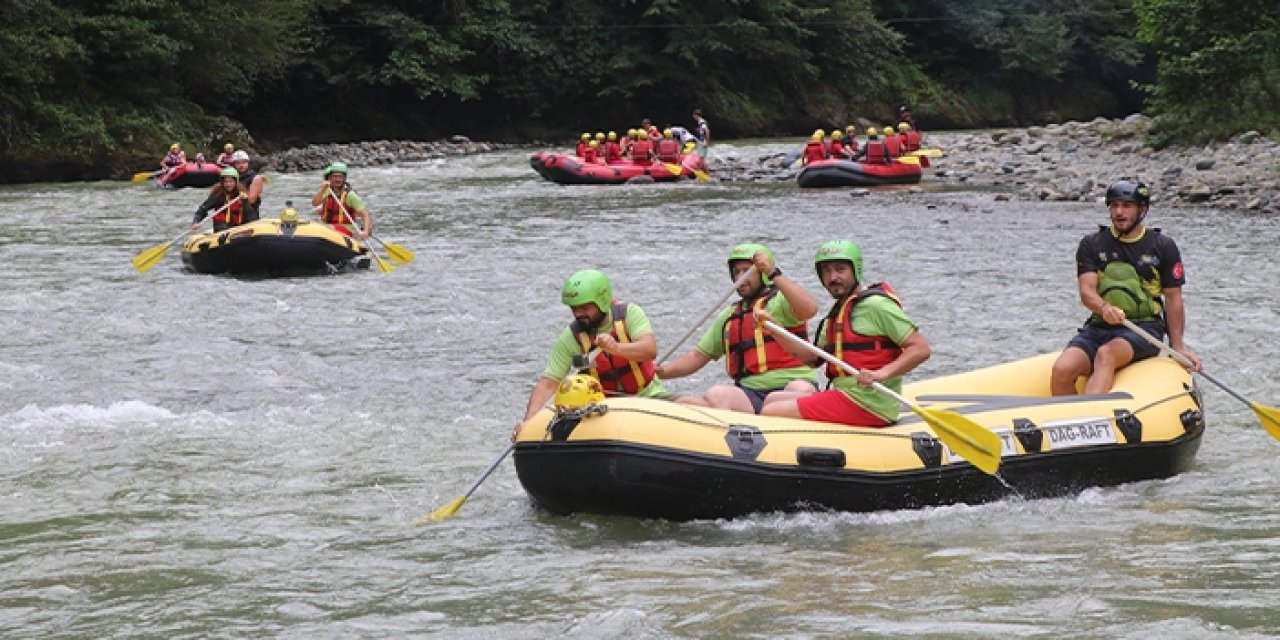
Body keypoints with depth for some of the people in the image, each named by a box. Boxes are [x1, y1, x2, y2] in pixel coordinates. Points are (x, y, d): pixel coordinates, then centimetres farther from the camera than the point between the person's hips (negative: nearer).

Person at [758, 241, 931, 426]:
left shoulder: (876, 305, -12)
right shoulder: (837, 312, 19)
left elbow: (921, 349, -16)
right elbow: (812, 357, 20)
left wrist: (882, 374, -28)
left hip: (866, 406, -10)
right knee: (772, 399, 18)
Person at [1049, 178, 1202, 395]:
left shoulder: (1163, 247, 7)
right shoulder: (1092, 245, 10)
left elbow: (1173, 299, 8)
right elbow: (1086, 290, -3)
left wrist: (1178, 347, 1)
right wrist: (1104, 308, -27)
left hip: (1145, 327, -3)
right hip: (1099, 327, 3)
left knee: (1106, 355, -37)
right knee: (1061, 370, -26)